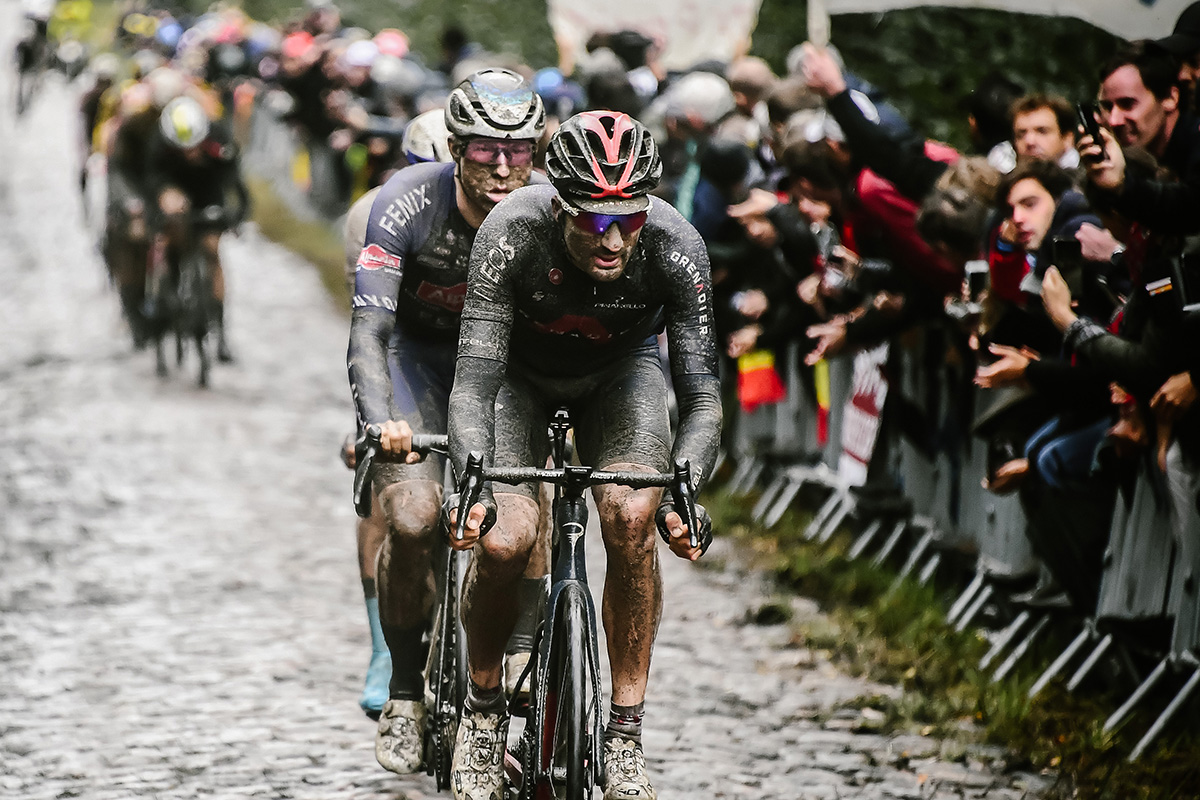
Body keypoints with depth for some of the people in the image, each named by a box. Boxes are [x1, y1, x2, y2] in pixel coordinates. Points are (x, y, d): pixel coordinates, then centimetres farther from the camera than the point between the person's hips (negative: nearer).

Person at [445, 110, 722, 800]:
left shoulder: (676, 247, -31)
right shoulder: (512, 233, -35)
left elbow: (703, 400, -26)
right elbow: (474, 381, -32)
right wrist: (475, 488, -48)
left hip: (622, 369, 1)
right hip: (522, 374, -1)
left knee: (631, 514, -28)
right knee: (503, 538, -25)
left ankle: (626, 737, -15)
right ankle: (484, 711, 3)